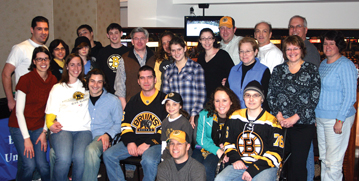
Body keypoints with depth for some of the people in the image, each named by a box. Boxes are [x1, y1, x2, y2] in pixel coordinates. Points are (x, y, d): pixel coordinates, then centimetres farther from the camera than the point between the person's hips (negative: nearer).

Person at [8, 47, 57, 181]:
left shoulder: (53, 80, 0)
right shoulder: (26, 79, -15)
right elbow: (19, 111, -12)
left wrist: (44, 132, 1)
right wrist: (26, 138, -14)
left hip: (39, 127, 4)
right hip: (20, 126, -4)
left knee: (42, 164, -9)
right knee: (30, 165, -15)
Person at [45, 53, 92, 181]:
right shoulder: (58, 88, 18)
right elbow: (51, 112, 12)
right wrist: (51, 124, -8)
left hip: (83, 129, 1)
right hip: (62, 129, -1)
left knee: (80, 158, -32)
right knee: (64, 158, -32)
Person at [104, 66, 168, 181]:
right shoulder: (133, 101, 18)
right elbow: (125, 125, 17)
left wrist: (148, 144, -14)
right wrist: (129, 142, -4)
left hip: (155, 142, -5)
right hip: (134, 141, 5)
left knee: (149, 161, -35)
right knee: (108, 155, -14)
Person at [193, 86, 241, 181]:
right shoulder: (205, 115, -3)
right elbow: (200, 138, -2)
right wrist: (217, 150, -15)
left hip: (224, 151, -2)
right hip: (203, 148, 2)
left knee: (207, 168, -30)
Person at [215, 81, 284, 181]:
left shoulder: (271, 122, -3)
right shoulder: (234, 117, 9)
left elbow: (275, 153, -5)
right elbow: (228, 142, 18)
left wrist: (253, 170, -14)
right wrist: (235, 159, -1)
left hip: (264, 166, -3)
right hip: (240, 165, 3)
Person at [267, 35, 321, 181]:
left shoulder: (311, 69, 3)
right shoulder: (278, 70, 12)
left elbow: (314, 98, -3)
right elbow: (270, 95, 9)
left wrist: (295, 117, -9)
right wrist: (278, 115, -5)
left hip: (303, 124, -2)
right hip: (281, 123, 3)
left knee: (298, 163, -2)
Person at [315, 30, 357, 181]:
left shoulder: (345, 65, -12)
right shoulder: (323, 64, 13)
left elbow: (350, 96, -15)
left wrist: (340, 120, -18)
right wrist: (316, 114, 15)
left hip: (338, 119, -8)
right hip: (320, 117, 8)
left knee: (333, 162, -4)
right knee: (324, 158, 15)